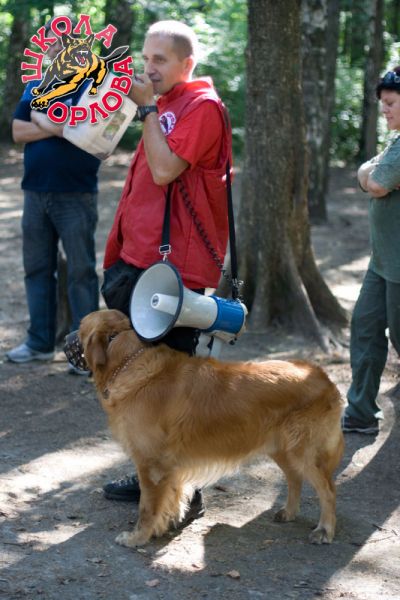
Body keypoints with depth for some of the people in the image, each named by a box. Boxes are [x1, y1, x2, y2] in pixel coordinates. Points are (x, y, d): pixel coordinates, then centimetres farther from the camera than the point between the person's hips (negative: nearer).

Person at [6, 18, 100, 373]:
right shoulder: (37, 85, 13)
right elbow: (18, 131, 3)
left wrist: (41, 119, -8)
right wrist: (58, 127, -11)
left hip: (76, 195, -6)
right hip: (35, 192, 6)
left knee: (80, 272, -2)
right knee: (37, 268, 11)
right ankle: (40, 343, 20)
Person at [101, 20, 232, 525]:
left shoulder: (202, 106, -9)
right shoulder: (165, 106, 19)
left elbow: (165, 170, -20)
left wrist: (147, 108, -12)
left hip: (172, 265, -10)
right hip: (140, 259, 10)